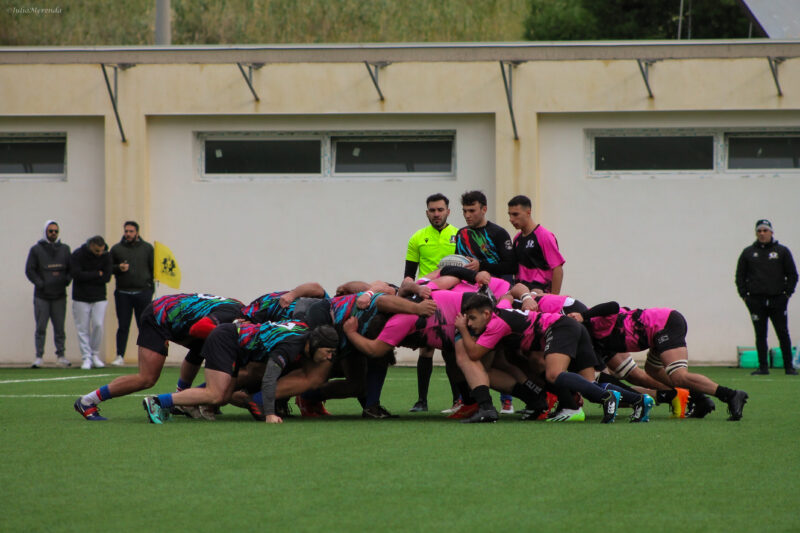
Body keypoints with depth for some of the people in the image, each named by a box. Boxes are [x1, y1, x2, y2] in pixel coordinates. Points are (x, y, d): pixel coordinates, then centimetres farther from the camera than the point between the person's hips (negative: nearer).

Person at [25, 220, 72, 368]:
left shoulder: (64, 249, 10)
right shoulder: (36, 249, 1)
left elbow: (71, 268, 14)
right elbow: (29, 270, -2)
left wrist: (66, 280, -4)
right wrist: (41, 284, -12)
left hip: (59, 296, 2)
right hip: (41, 296, -2)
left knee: (59, 327, 5)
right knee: (41, 328, -2)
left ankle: (60, 355, 12)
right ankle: (38, 357, 1)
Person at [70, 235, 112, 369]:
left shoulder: (106, 256, -2)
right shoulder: (77, 255, -9)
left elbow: (107, 277, -8)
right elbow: (77, 274, -20)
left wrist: (88, 277, -14)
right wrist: (97, 274, -14)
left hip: (99, 298, 1)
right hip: (81, 298, -1)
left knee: (98, 325, -7)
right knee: (83, 328, -2)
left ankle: (95, 355, 8)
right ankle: (86, 358, 2)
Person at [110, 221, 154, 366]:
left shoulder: (147, 248, 7)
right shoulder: (116, 249, 9)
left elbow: (154, 268, 7)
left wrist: (151, 287, -4)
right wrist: (119, 268, -9)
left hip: (143, 292, 0)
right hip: (123, 293, 0)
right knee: (123, 326, -1)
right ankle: (120, 356, 3)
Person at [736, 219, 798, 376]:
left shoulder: (782, 251, 8)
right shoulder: (748, 253, 11)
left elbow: (792, 274, 9)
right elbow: (740, 276, 14)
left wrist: (787, 293, 0)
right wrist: (744, 295, 3)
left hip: (778, 300, -1)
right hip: (756, 301, 1)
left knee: (783, 334, -2)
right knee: (760, 335, 0)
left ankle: (789, 367, 4)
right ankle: (763, 367, 4)